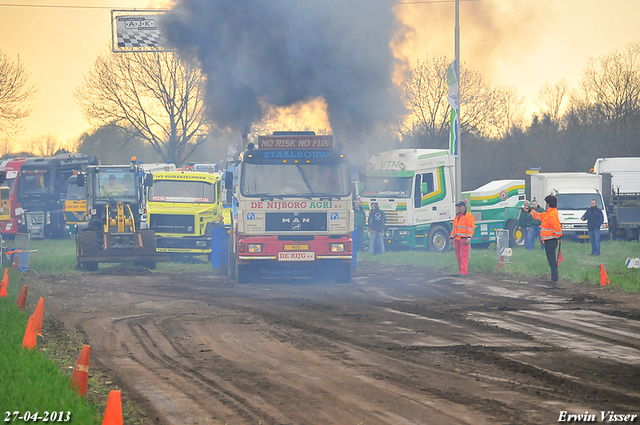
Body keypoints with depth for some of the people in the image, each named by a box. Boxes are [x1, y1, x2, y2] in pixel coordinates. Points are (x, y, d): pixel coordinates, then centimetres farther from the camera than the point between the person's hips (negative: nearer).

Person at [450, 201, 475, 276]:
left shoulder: (469, 216, -2)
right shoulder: (457, 217, 22)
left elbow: (471, 228, -9)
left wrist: (469, 238, -18)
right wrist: (451, 237, 19)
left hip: (464, 239, -8)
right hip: (457, 239, 8)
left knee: (464, 255, -11)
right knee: (458, 255, 6)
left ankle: (463, 272, -13)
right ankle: (461, 269, 14)